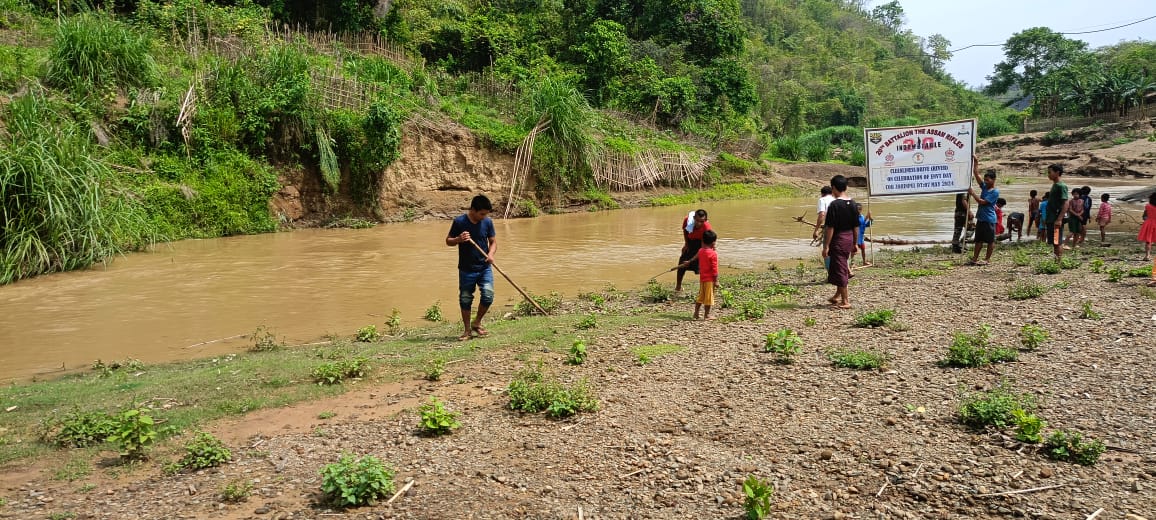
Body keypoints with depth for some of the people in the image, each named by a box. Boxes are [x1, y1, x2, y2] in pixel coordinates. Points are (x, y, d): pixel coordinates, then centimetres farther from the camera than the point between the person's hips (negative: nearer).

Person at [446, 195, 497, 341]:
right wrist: (459, 239, -21)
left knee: (488, 296, -9)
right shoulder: (459, 222, -8)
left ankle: (477, 323, 15)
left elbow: (493, 242, 7)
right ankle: (467, 330, 22)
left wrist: (491, 254, -13)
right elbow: (448, 241, 1)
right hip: (466, 269, -2)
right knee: (465, 300, 6)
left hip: (484, 267, 2)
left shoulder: (487, 222, -1)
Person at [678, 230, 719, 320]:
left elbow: (696, 257, 25)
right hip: (710, 279, -7)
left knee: (701, 296, 17)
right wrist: (716, 281, -15)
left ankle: (696, 313, 22)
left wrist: (689, 262, 44)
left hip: (702, 278, 7)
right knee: (708, 297, 1)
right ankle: (706, 315, 6)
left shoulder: (700, 251, 4)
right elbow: (714, 269, -18)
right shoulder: (713, 253, -17)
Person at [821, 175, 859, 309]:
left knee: (840, 269, 1)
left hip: (838, 239, -7)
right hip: (849, 238, 7)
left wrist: (826, 246, -14)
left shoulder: (834, 205, -16)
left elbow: (830, 227, -17)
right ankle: (838, 295, 35)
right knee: (842, 267, 21)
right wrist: (854, 244, 17)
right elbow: (856, 227, 9)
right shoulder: (852, 204, 4)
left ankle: (845, 301, 5)